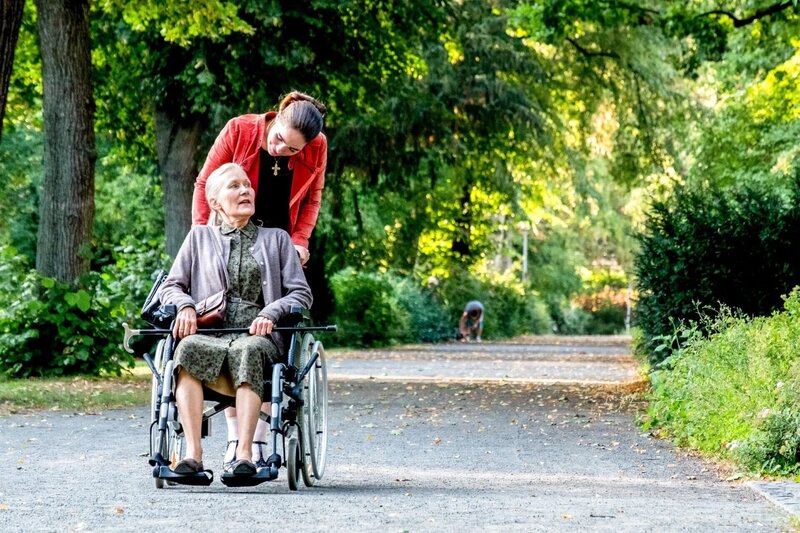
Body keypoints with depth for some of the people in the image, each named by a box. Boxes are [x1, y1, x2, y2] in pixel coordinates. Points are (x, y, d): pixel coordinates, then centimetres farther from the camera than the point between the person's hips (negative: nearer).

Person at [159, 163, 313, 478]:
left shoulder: (276, 239, 22)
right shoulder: (199, 237, 23)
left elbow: (301, 293, 13)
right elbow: (170, 287, 18)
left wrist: (271, 312, -8)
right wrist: (185, 306, -5)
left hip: (258, 337, 0)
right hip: (210, 333, 1)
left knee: (247, 351, -39)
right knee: (188, 347, -37)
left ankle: (244, 454, -48)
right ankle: (193, 453, -44)